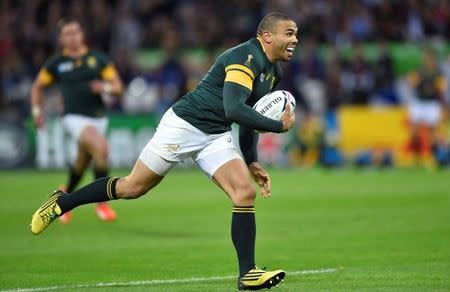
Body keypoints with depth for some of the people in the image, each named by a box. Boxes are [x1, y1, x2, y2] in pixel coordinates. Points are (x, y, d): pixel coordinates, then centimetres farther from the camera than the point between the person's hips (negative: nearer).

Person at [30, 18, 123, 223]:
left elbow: (118, 88, 2)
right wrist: (36, 111, 3)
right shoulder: (56, 63, 1)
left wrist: (106, 87, -19)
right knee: (101, 147, -29)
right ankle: (102, 202, -19)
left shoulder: (98, 59, 4)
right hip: (75, 117, -4)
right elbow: (37, 86, 15)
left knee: (82, 163, 16)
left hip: (98, 118, 4)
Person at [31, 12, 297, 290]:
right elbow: (233, 109, -33)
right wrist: (279, 126, -26)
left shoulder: (275, 71, 9)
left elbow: (248, 116, 20)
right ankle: (61, 203, 20)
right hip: (184, 125, -8)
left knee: (246, 193, -12)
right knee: (132, 187, 2)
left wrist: (251, 162, 12)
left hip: (217, 136, 8)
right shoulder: (246, 58, -21)